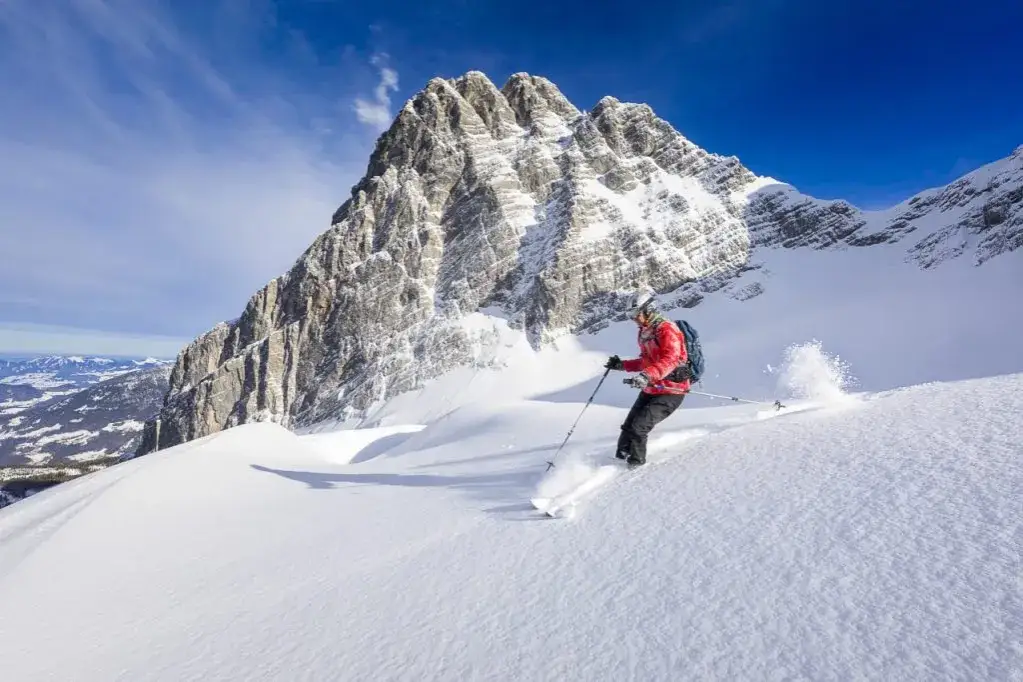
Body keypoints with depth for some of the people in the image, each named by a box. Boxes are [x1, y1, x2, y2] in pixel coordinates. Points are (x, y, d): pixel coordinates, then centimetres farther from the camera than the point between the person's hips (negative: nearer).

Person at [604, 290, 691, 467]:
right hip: (650, 390, 9)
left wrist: (646, 376, -47)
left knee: (638, 427, -14)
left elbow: (670, 360, -33)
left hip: (670, 391, -9)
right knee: (628, 426, 6)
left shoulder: (666, 329, -17)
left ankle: (635, 464, 4)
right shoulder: (645, 332, 13)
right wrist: (622, 365, 18)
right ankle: (620, 458, 20)